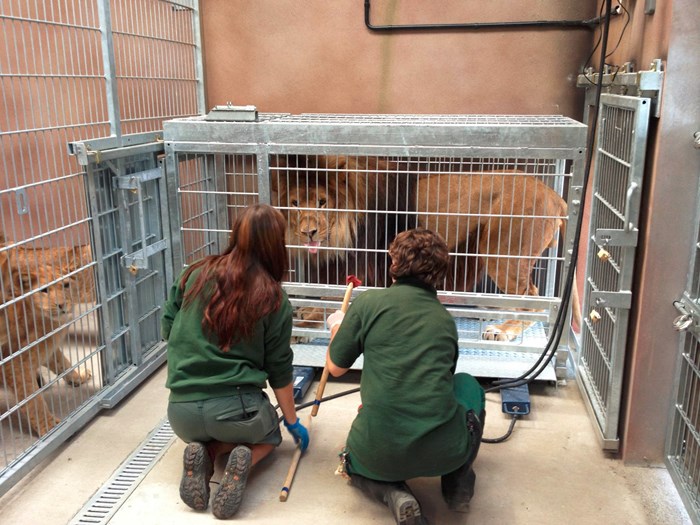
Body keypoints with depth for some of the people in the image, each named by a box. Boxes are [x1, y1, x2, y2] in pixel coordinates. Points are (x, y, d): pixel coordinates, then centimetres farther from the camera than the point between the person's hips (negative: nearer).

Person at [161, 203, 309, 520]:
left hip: (181, 409, 3)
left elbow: (167, 329, 10)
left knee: (203, 435, 37)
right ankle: (243, 459, -3)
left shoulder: (196, 274, -1)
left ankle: (202, 454, 1)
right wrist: (292, 422, 16)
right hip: (236, 407, -2)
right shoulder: (274, 300, -6)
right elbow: (280, 371, 1)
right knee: (269, 436, 31)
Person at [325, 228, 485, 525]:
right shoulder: (446, 320, 10)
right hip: (444, 451, 2)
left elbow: (335, 368, 7)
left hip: (379, 454, -2)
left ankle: (393, 494, 4)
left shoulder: (368, 303, -2)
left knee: (353, 462, 37)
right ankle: (458, 482, 18)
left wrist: (337, 327, 28)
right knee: (468, 385, 32)